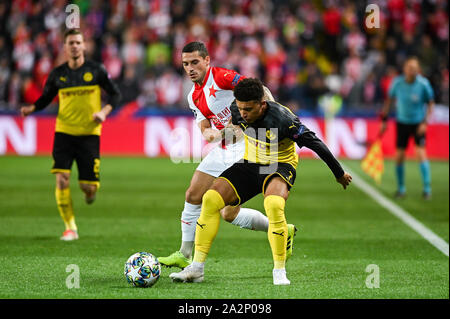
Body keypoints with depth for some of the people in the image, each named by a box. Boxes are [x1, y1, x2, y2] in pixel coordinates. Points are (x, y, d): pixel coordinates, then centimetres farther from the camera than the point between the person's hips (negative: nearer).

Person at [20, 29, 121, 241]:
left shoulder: (96, 70, 0)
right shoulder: (57, 74, 5)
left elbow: (115, 94, 6)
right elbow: (46, 98, 15)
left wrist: (105, 111, -13)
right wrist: (32, 108, -6)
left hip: (89, 134, -1)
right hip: (64, 133, 1)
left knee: (88, 186, -5)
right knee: (61, 179, -15)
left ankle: (89, 190, 37)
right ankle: (70, 228, -2)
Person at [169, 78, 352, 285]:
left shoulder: (282, 119, -28)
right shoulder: (236, 112, -13)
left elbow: (315, 143, -18)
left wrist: (339, 174, -9)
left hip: (280, 166, -5)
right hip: (250, 164, 5)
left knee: (273, 205, -37)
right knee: (211, 199, -14)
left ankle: (279, 271, -22)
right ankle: (197, 268, -7)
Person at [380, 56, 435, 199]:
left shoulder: (423, 84, -14)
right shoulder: (397, 83, -9)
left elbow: (430, 103, -2)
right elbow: (389, 100, 7)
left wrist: (425, 122, -10)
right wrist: (384, 119, 6)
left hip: (418, 123, -2)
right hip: (402, 122, 2)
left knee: (421, 154, -15)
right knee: (399, 157, 1)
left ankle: (427, 189, -8)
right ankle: (401, 188, 18)